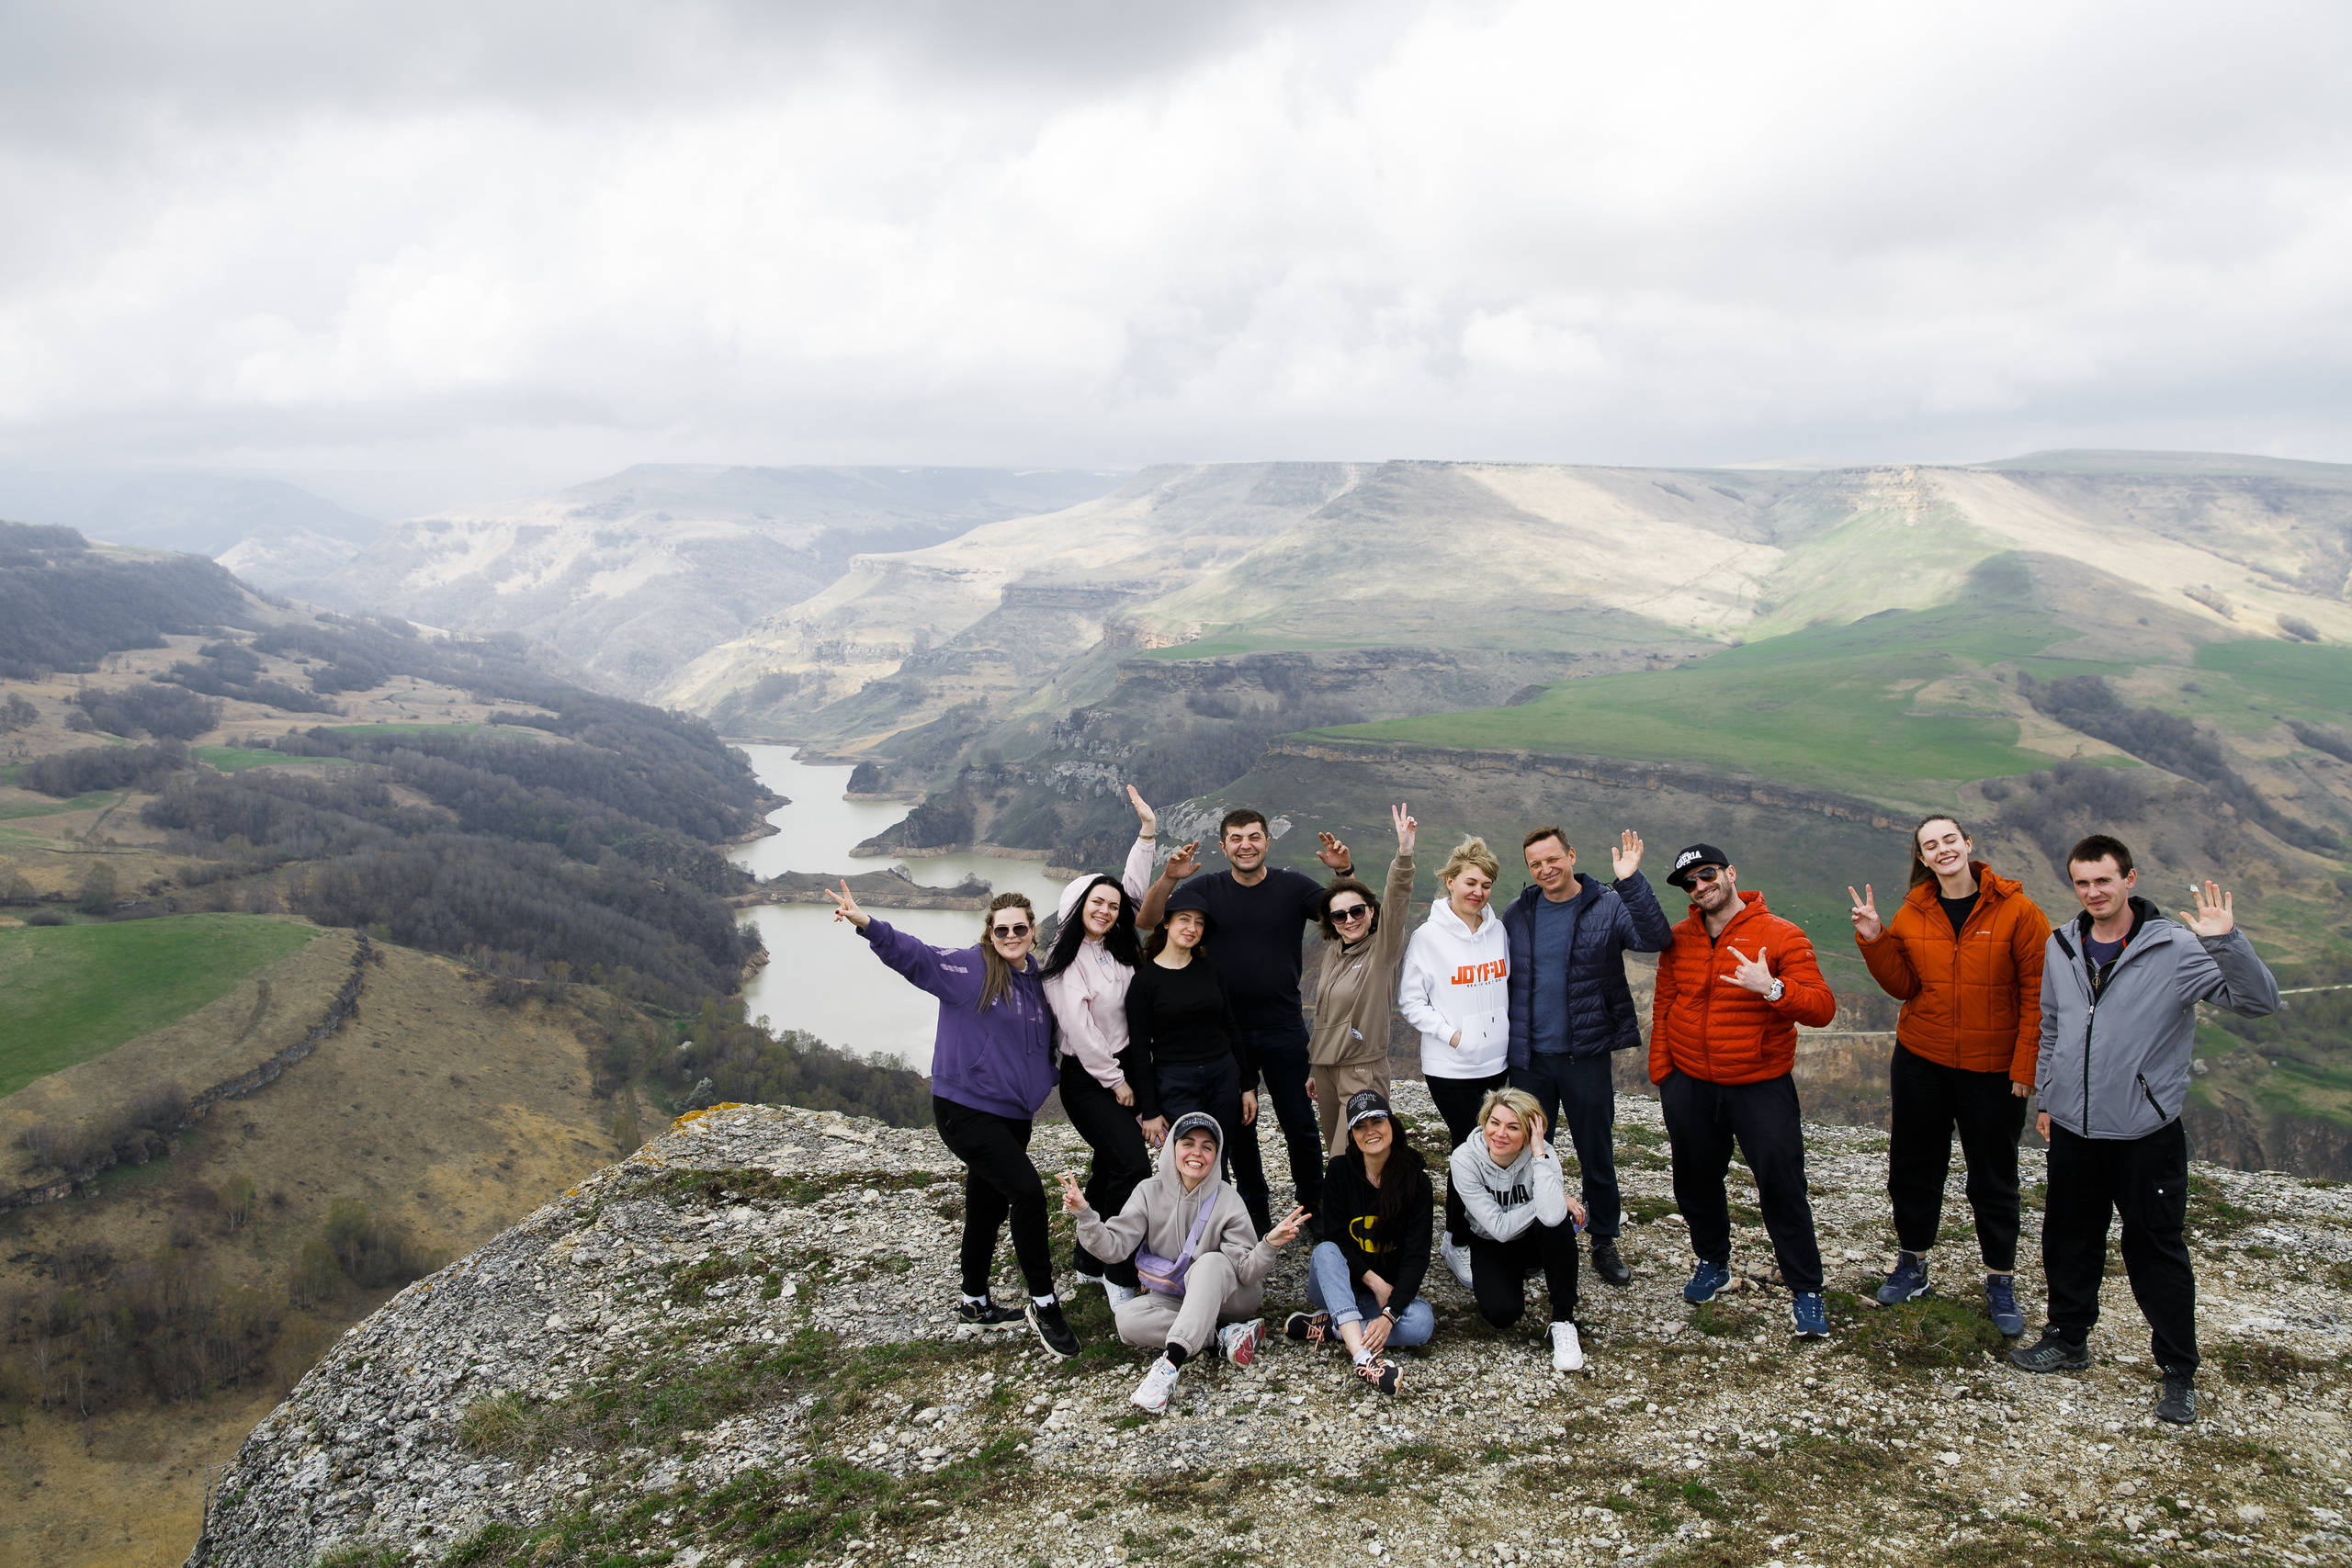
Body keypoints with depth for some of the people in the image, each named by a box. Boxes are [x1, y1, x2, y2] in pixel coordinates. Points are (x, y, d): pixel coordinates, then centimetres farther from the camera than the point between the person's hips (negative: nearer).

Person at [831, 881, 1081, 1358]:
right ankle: (1044, 1305, -5)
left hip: (1012, 1115, 7)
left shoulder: (1038, 982, 10)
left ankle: (975, 1302, 35)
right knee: (1027, 1191, -18)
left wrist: (1035, 1091, 17)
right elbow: (914, 955, -23)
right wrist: (867, 924, -38)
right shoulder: (968, 968, -10)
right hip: (966, 1109, -7)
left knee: (988, 1207, 17)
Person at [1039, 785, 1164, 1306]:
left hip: (1123, 1070, 8)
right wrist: (1116, 1083, -10)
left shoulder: (1114, 949, 5)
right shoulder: (1065, 964, -16)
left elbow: (1133, 888, 10)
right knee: (1134, 1166, -18)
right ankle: (1119, 1275, -7)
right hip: (1088, 1081, -8)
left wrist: (1148, 830, 5)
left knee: (1109, 1168, 14)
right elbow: (1080, 1031, -16)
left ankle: (1088, 1263, 29)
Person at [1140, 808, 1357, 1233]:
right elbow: (1146, 921, -10)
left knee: (1300, 1125, 6)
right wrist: (1168, 878, -28)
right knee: (1236, 1127, 12)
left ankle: (1313, 1207, 24)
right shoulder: (1207, 890, -2)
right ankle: (1255, 1210, 28)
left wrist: (1346, 873, -26)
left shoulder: (1292, 887, -2)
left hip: (1284, 1029, -1)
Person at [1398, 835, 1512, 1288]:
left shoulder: (1498, 931, 5)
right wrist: (1449, 1032, -13)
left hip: (1496, 1062, 5)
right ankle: (1458, 1243, 13)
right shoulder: (1429, 936, -9)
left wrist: (1505, 1034, 9)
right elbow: (1409, 999, -5)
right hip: (1450, 1066, -5)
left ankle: (1465, 1233, 26)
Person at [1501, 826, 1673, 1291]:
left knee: (1597, 1156, 8)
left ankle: (1604, 1243, 25)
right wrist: (1503, 1041, 3)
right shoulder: (1517, 914, 4)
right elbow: (1500, 979, 11)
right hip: (1529, 1057, 3)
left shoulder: (1608, 907, -6)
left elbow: (1656, 939, -23)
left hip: (1587, 1055, -3)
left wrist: (1632, 882, -33)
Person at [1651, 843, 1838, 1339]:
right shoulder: (1679, 939, 4)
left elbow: (1822, 1007, -16)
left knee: (1782, 1188, -2)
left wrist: (1772, 988, -32)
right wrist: (1660, 1073, 6)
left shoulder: (1781, 936, -9)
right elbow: (1663, 1008, 10)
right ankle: (1713, 1263, 37)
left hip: (1761, 1087, -4)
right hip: (1689, 1086, 4)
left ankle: (1806, 1291, 12)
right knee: (1696, 1182, 14)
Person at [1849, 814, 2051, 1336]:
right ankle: (1911, 1263, 30)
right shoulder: (1911, 913, 2)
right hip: (1920, 1061, 3)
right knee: (1913, 1165, 13)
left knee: (1994, 1177, 7)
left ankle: (2001, 1281, 22)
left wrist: (2026, 1064, -11)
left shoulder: (2016, 911, -9)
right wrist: (1875, 941, -11)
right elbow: (1903, 986, 3)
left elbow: (2036, 994, -8)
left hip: (1993, 1069, -3)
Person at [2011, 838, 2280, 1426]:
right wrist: (2048, 1096, 19)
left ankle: (2179, 1372, 18)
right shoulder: (2061, 947, 5)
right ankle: (2068, 1338, 35)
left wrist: (2227, 941, -34)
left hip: (2147, 1134, -5)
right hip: (2072, 1130, 5)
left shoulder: (2175, 948, -12)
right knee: (2068, 1240, 16)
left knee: (2156, 1251, 3)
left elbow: (2259, 1001, -20)